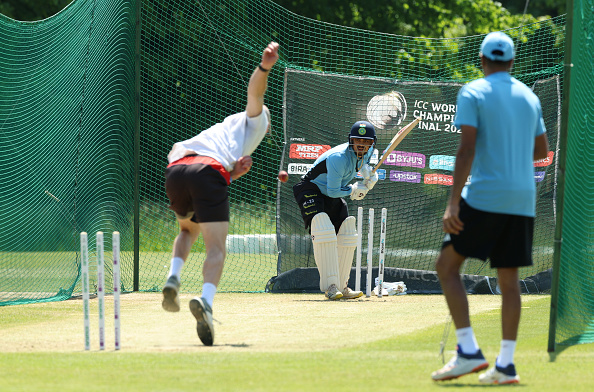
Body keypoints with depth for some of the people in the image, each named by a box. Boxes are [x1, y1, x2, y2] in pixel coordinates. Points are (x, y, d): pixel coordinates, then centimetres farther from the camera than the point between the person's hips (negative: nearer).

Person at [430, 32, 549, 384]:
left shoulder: (473, 93, -4)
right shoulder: (529, 97, 13)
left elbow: (467, 149, -14)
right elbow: (542, 150, 21)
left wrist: (453, 204, -16)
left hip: (484, 196, -5)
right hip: (523, 199, 5)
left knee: (447, 265, 3)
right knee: (509, 279, 7)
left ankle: (468, 351, -8)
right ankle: (506, 365, 2)